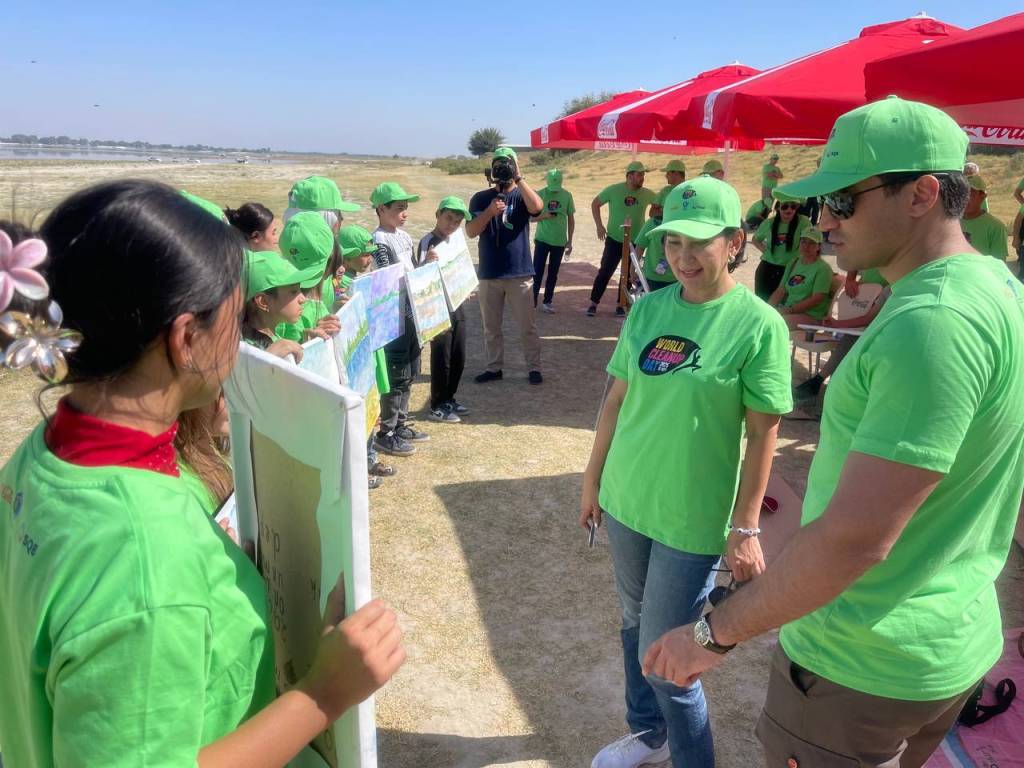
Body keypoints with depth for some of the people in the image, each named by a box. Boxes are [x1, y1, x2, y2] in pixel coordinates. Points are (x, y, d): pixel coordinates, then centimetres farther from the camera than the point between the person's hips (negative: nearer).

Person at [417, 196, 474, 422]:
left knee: (458, 358, 14)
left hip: (457, 305, 8)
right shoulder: (428, 241, -14)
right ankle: (437, 407, 11)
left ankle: (449, 399, 28)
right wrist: (426, 261, -44)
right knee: (441, 359, 0)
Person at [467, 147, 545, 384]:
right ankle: (494, 367, 25)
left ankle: (534, 367, 16)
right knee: (491, 326, 13)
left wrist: (518, 178, -23)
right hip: (489, 274, 2)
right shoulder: (481, 198, 4)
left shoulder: (522, 196, -1)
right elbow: (471, 231, -6)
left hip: (519, 273, -2)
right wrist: (490, 211, -20)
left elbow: (537, 207, -25)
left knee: (527, 326, 6)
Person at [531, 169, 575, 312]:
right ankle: (533, 299, 11)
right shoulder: (539, 194, -7)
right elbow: (530, 217, -2)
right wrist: (543, 215, -21)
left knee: (553, 274, 9)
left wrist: (569, 241, 4)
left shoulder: (567, 195, -1)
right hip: (542, 240, -2)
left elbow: (571, 219, 6)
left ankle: (547, 301, 18)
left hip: (559, 242, 2)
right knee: (537, 272, -2)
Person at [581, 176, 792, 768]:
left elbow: (763, 435, -12)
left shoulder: (759, 325, -14)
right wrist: (594, 478, 10)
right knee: (635, 623, 21)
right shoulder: (647, 308, -1)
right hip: (626, 501, 5)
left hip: (694, 519, -5)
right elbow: (616, 399, 6)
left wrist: (745, 528, -11)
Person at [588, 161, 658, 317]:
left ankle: (621, 305, 22)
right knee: (605, 272, -3)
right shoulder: (614, 190, -9)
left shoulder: (646, 193, -1)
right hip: (614, 240, -3)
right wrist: (599, 226, -4)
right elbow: (595, 203, 1)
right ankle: (593, 303, 8)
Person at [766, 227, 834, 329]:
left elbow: (816, 299, -14)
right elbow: (780, 291, 12)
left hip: (812, 316, -6)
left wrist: (789, 310, -20)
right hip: (788, 311, 6)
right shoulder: (793, 263, 17)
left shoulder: (823, 268, -4)